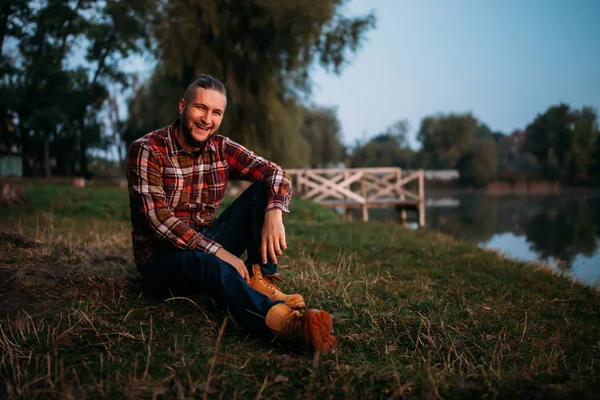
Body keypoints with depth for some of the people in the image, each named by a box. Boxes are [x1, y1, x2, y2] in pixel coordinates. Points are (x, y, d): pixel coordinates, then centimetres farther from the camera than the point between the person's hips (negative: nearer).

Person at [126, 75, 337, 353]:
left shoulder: (221, 149, 1)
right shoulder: (147, 150, -14)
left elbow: (276, 175, -7)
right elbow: (158, 218, -24)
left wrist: (274, 213, -30)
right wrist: (219, 252, -32)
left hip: (209, 241, 6)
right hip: (162, 255, -6)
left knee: (262, 189, -8)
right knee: (210, 264, -41)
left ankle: (260, 281, -19)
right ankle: (285, 321, -65)